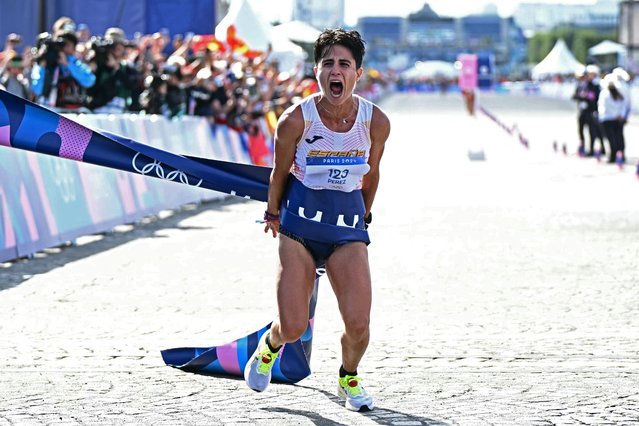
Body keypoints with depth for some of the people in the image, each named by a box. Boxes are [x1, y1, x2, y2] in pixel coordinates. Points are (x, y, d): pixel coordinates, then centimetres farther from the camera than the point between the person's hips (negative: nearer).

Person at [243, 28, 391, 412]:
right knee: (293, 328, -5)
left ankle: (349, 377, 23)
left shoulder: (376, 122, -8)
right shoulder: (296, 120, -15)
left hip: (348, 225, 2)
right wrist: (273, 214, 15)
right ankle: (270, 346, 35)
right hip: (301, 222, -2)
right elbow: (280, 172, 3)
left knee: (358, 324, -11)